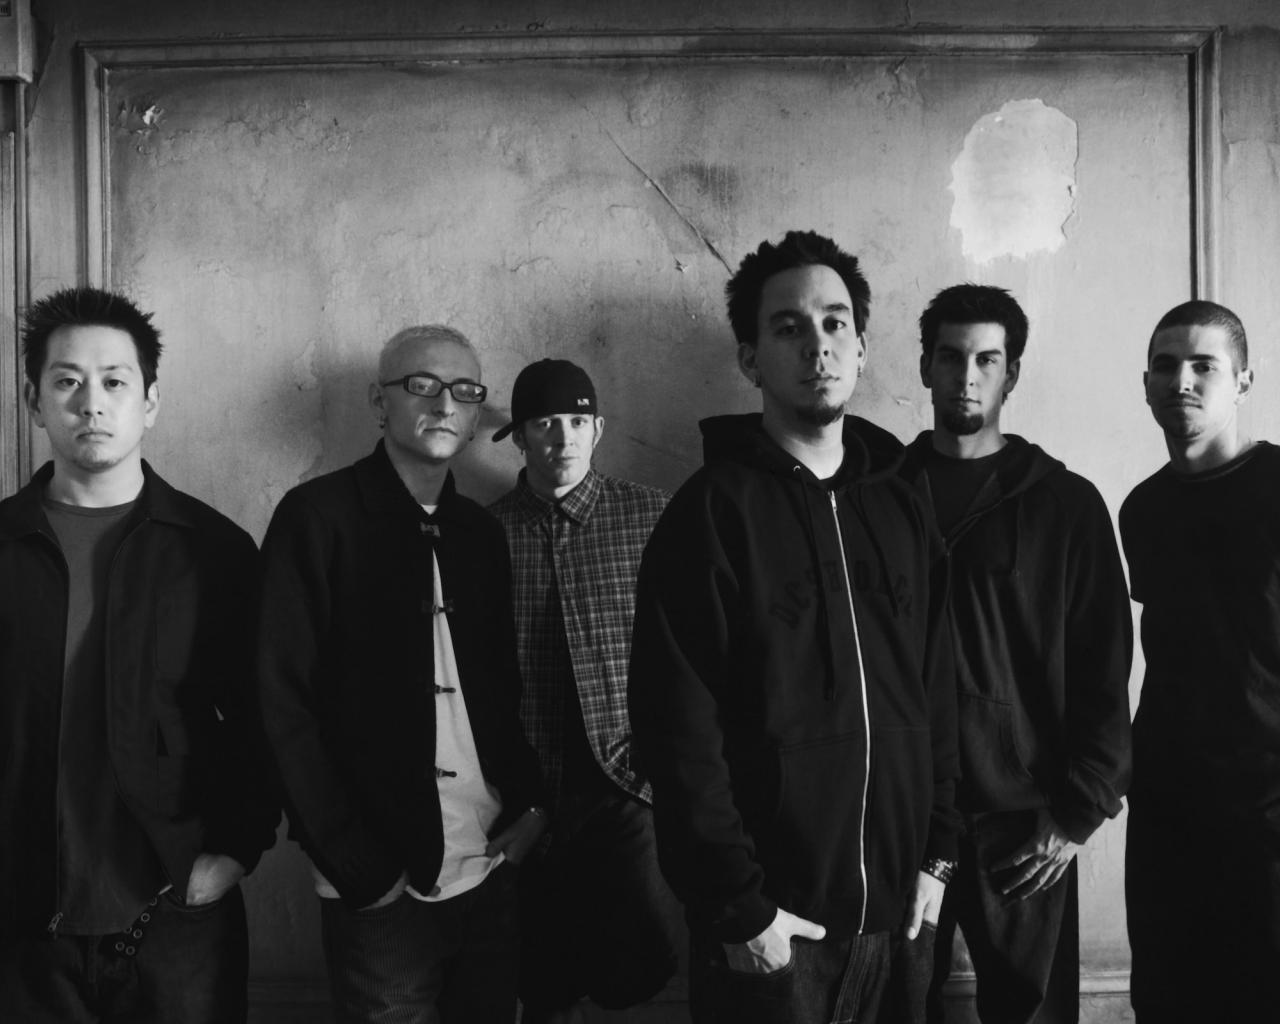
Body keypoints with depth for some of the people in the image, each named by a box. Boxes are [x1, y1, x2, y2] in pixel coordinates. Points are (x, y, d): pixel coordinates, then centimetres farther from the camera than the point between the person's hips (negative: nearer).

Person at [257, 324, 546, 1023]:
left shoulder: (481, 531, 10)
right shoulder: (318, 515, -6)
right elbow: (282, 703, -10)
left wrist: (531, 807, 0)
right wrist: (356, 863, -13)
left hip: (495, 874, 5)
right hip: (383, 888, -5)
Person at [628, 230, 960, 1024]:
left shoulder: (903, 508, 7)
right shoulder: (715, 510, -10)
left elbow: (937, 693, 11)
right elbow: (681, 728, -14)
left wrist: (937, 855, 7)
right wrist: (739, 907, -15)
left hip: (882, 910, 5)